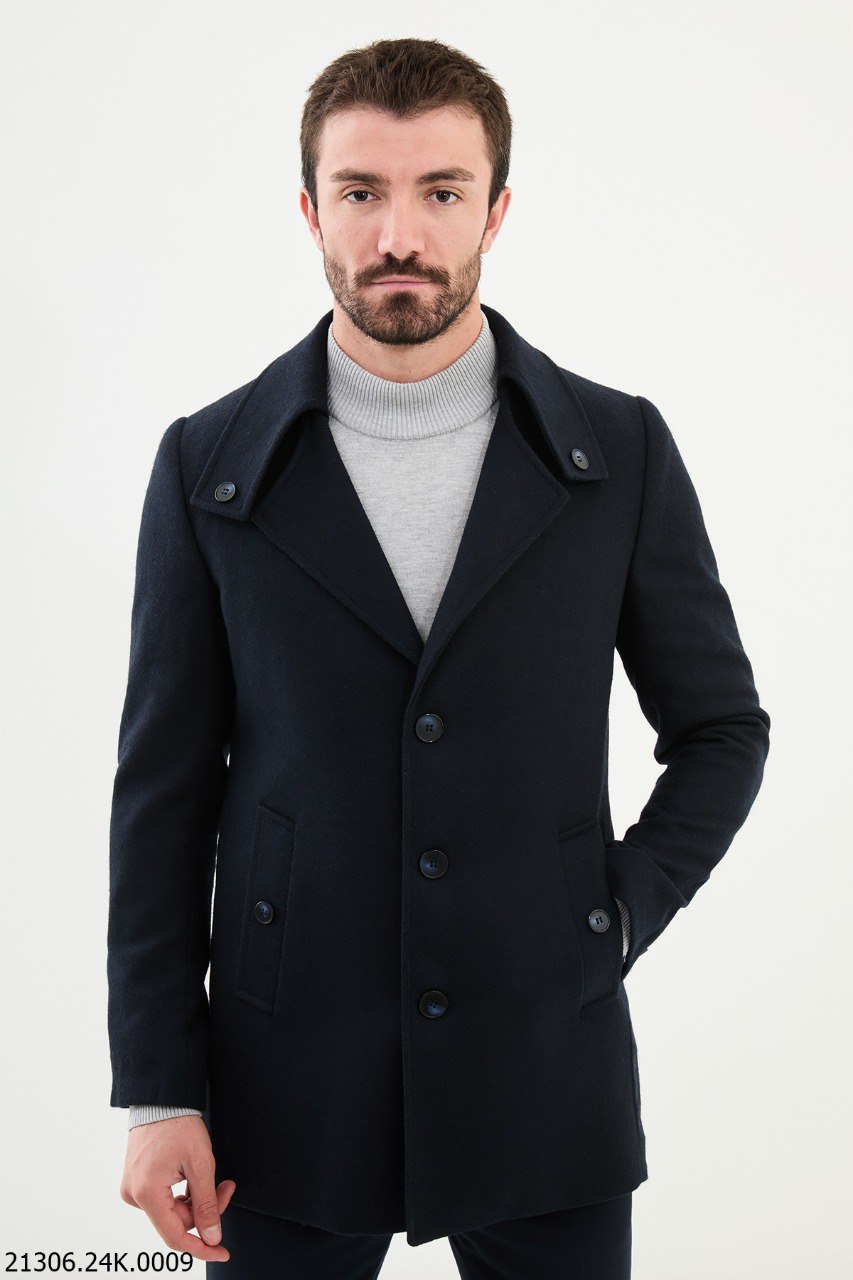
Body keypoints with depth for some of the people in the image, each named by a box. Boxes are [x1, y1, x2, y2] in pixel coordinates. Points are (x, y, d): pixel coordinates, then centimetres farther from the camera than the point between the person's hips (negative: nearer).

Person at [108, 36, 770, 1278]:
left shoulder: (621, 451, 0)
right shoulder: (209, 465, -1)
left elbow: (723, 728, 10)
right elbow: (165, 787, 1)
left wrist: (616, 919, -3)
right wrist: (157, 1089, -2)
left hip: (545, 1072, 0)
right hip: (292, 1075, 0)